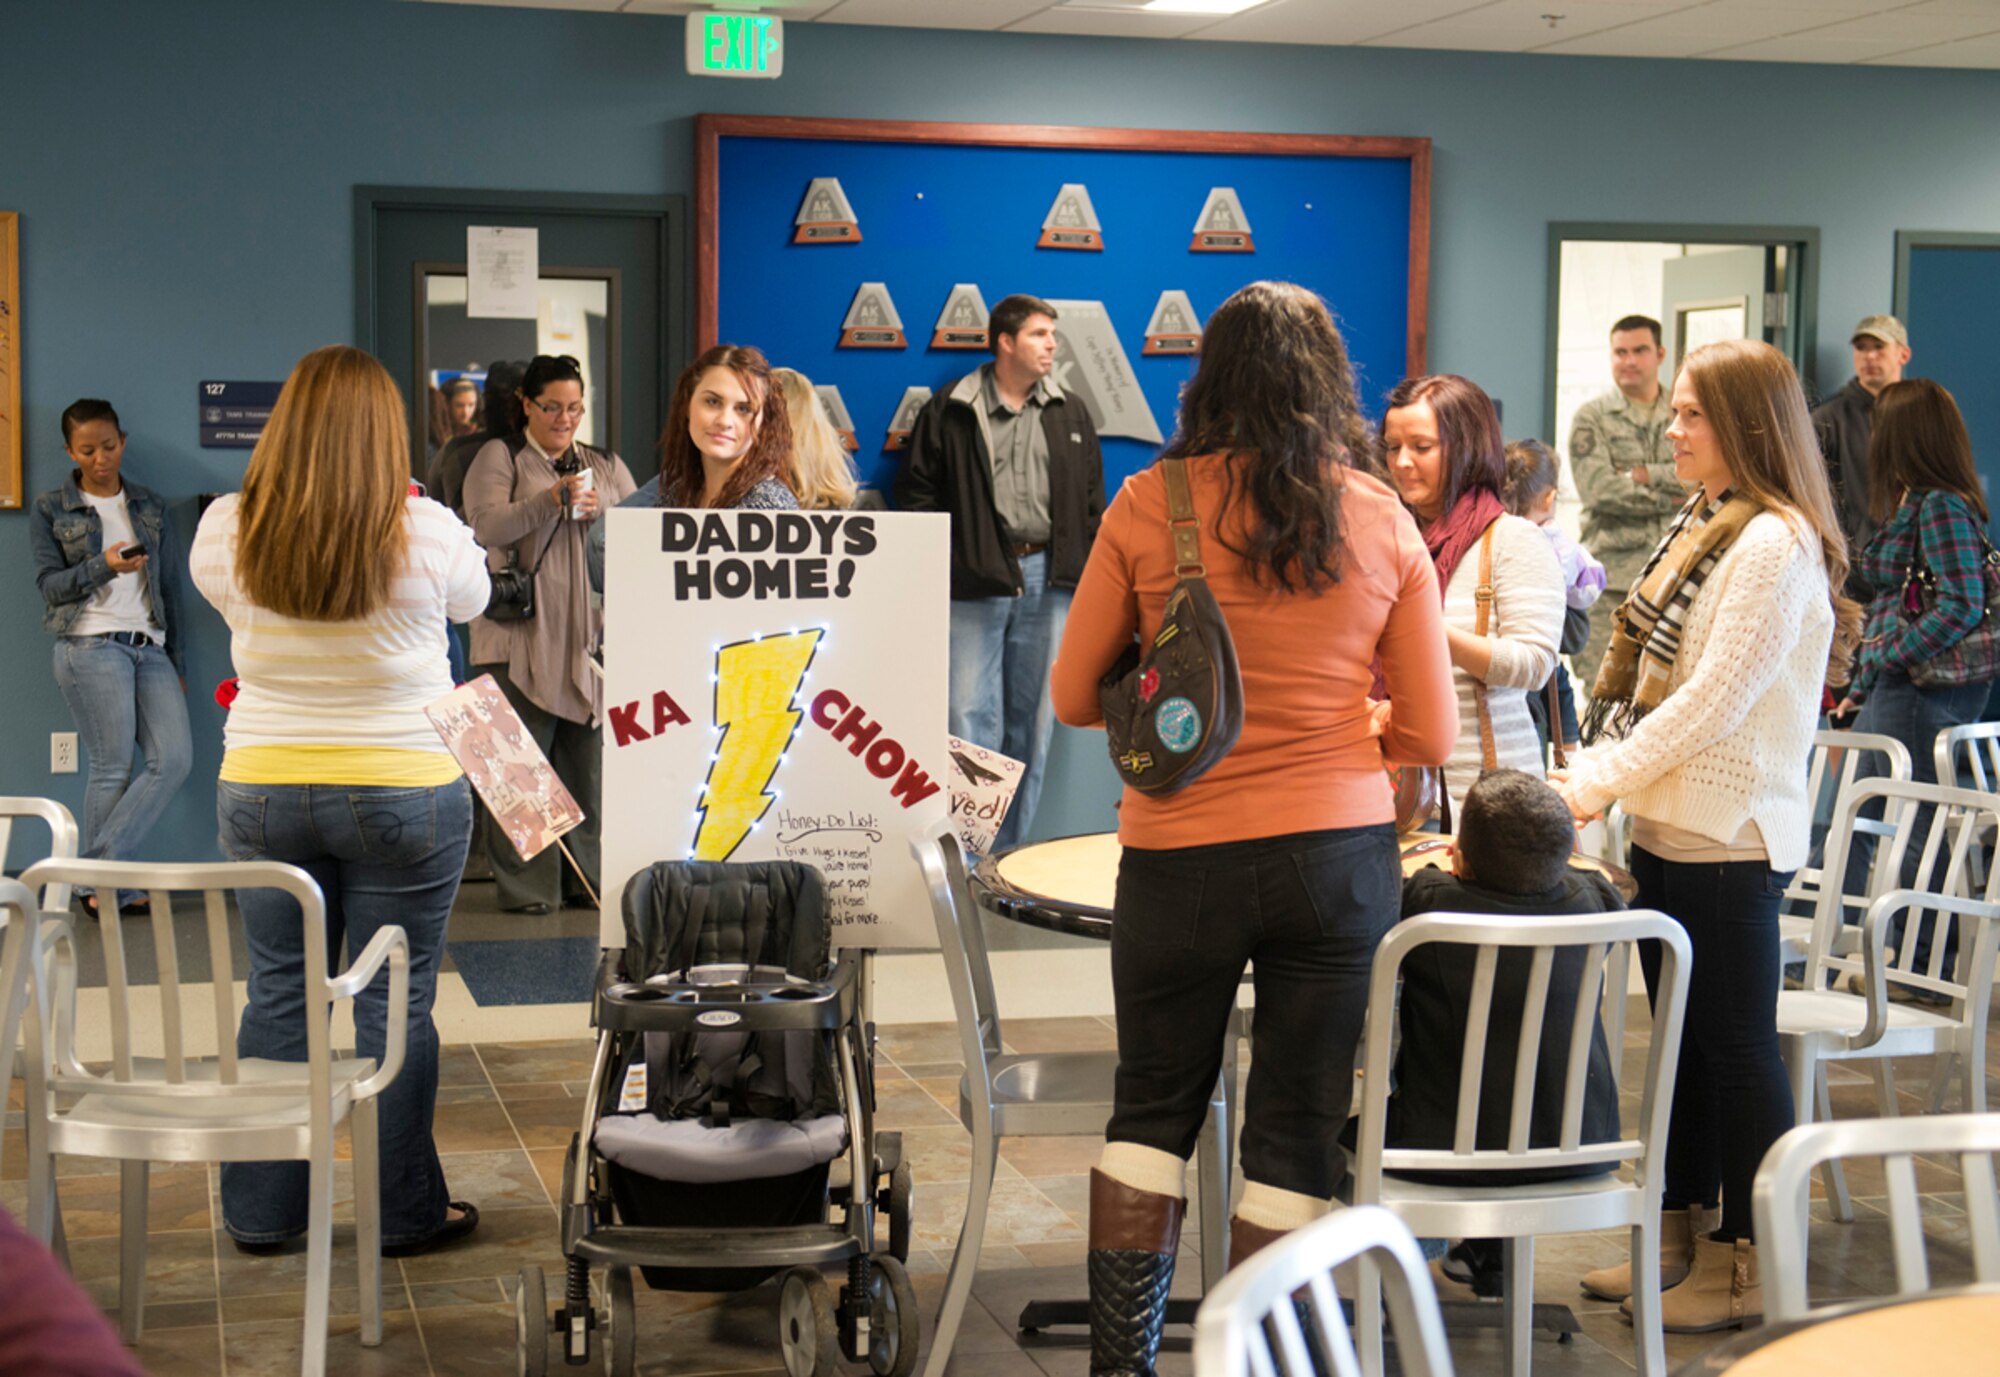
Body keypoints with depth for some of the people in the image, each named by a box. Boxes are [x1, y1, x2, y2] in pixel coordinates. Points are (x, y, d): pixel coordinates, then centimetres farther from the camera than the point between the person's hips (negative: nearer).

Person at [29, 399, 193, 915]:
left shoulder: (149, 506, 18)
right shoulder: (50, 510, 7)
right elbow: (50, 583, -1)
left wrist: (176, 663, 16)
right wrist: (104, 566, -19)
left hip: (150, 647, 4)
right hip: (90, 647, -4)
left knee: (175, 758, -11)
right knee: (113, 767, -7)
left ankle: (99, 873, -7)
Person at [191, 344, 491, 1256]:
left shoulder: (227, 530, -6)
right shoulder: (427, 533, -13)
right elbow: (473, 600, 8)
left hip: (261, 792, 3)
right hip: (404, 794, -3)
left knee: (277, 995, 12)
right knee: (396, 1002, 6)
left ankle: (261, 1213, 21)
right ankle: (405, 1214, 15)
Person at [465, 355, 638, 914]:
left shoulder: (608, 467, 20)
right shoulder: (500, 458, 7)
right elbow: (486, 524, -8)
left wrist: (600, 514, -7)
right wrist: (549, 500, -20)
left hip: (592, 634, 4)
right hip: (520, 633, -4)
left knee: (587, 761, 4)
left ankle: (588, 878, 11)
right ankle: (523, 885, -3)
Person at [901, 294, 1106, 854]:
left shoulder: (1070, 414, 13)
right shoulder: (949, 412, 1)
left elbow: (1093, 502, 14)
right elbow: (917, 491, 3)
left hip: (1048, 578, 4)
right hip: (975, 580, -4)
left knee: (1034, 719, 7)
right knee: (971, 718, -7)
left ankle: (1010, 851, 15)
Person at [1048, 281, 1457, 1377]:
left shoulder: (1147, 508, -5)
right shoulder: (1384, 524, -1)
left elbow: (1073, 697, 2)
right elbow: (1431, 735, 2)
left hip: (1182, 858, 0)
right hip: (1341, 861, 1)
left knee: (1153, 1109, 17)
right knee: (1298, 1132, 10)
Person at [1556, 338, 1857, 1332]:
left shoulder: (1777, 545, -16)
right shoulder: (1702, 526, 12)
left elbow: (1715, 701, -20)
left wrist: (1601, 781, -17)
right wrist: (1605, 772, 5)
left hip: (1730, 838, -9)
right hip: (1668, 825, 9)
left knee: (1735, 1046, 0)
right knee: (1684, 1034, 15)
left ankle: (1749, 1263, 10)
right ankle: (1681, 1235, 26)